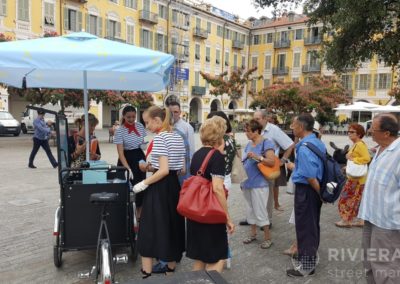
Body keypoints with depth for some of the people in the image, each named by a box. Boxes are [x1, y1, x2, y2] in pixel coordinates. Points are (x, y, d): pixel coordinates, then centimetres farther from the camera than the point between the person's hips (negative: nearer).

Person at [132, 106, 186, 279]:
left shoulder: (159, 137, -14)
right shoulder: (178, 138, 10)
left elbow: (164, 170, -22)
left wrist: (144, 183, -13)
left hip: (159, 188, -8)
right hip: (174, 186, 8)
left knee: (150, 230, 2)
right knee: (172, 227, 18)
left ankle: (147, 274, 8)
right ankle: (171, 270, 32)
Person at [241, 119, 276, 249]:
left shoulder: (266, 143, -10)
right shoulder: (249, 144, 11)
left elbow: (272, 162, -18)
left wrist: (257, 157, -29)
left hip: (259, 183, -7)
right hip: (247, 183, 7)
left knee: (260, 211, -2)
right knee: (250, 210, 16)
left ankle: (267, 237, 13)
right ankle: (253, 234, 30)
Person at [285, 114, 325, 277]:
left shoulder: (304, 147, -24)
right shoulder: (318, 143, 5)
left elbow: (311, 177, -26)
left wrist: (321, 193, -12)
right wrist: (295, 167, 27)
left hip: (306, 190, -9)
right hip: (314, 190, 9)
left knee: (304, 227, 4)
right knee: (312, 225, 21)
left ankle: (306, 266, 18)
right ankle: (311, 256, 37)